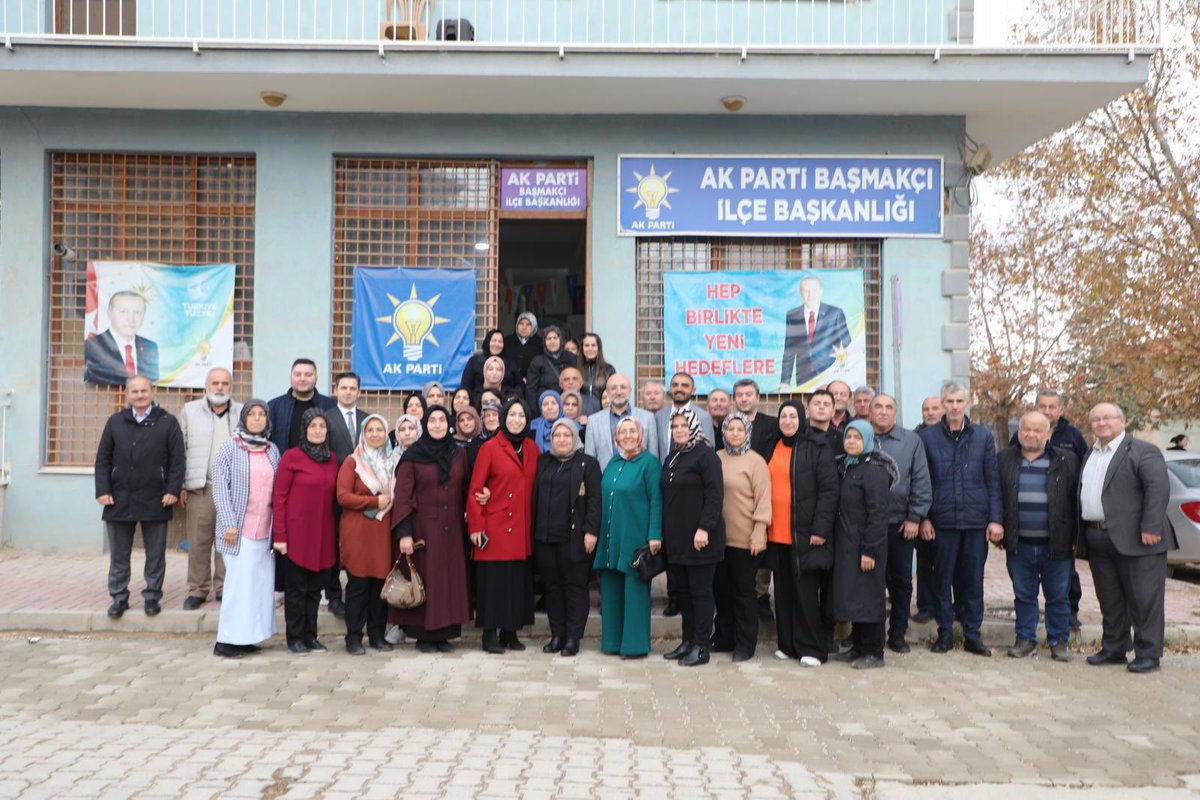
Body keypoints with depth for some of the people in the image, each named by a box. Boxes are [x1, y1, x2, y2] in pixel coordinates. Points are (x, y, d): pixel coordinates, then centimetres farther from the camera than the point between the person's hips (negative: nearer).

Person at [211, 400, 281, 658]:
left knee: (262, 583, 4)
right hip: (239, 529, -5)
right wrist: (228, 524, -11)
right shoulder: (230, 447, 0)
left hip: (265, 529, 5)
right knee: (240, 582, -7)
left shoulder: (273, 451, 12)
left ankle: (246, 637, 14)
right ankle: (226, 641, 3)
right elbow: (220, 487, -5)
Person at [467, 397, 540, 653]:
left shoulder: (532, 449, 10)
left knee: (519, 581, 7)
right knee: (493, 580, 0)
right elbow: (474, 490, -6)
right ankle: (490, 635, 10)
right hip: (495, 528, -4)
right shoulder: (490, 447, -4)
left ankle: (510, 632, 19)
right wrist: (475, 526, -10)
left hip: (522, 530, 5)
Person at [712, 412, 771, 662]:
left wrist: (759, 532, -14)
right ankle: (723, 638, 28)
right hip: (719, 536, 5)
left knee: (743, 592, 4)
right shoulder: (717, 458, 7)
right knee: (721, 589, 14)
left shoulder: (756, 461, -7)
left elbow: (763, 499, -9)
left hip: (745, 539, -5)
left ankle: (745, 644, 17)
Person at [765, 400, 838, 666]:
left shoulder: (817, 449, -4)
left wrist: (820, 529, -15)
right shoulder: (771, 448, 14)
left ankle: (812, 648, 7)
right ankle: (788, 644, 20)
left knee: (806, 592, -3)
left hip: (804, 534, -5)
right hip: (776, 534, 6)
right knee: (783, 592, 10)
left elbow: (829, 491, -9)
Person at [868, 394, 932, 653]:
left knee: (901, 580, 8)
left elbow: (921, 483, 1)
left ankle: (897, 634, 21)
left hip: (900, 524, 0)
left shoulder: (911, 441, 2)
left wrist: (915, 517, -5)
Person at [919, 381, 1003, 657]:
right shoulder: (927, 437, 2)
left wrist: (996, 519, -1)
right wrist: (923, 518, -4)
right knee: (942, 580, 5)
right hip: (942, 521, -1)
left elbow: (993, 481, 6)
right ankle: (945, 634, 16)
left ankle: (972, 635, 18)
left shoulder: (983, 437, 6)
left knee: (973, 581, 7)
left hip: (976, 521, 1)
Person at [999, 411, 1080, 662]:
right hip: (1020, 545, 1)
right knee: (1023, 595, 11)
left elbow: (1076, 501, 1)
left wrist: (1076, 538, -2)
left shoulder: (1066, 461, 1)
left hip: (1056, 545, -1)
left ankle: (1058, 641, 21)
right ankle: (1025, 638, 22)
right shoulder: (1005, 460, 5)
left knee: (1058, 597, 8)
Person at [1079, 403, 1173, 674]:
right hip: (1098, 540, 7)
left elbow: (1159, 489, -14)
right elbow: (1081, 494, 19)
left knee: (1144, 600, 0)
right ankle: (1113, 649, 22)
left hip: (1134, 539, -7)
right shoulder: (1089, 456, 18)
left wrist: (1150, 528, -20)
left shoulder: (1142, 451, -5)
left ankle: (1148, 654, 8)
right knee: (1109, 600, 13)